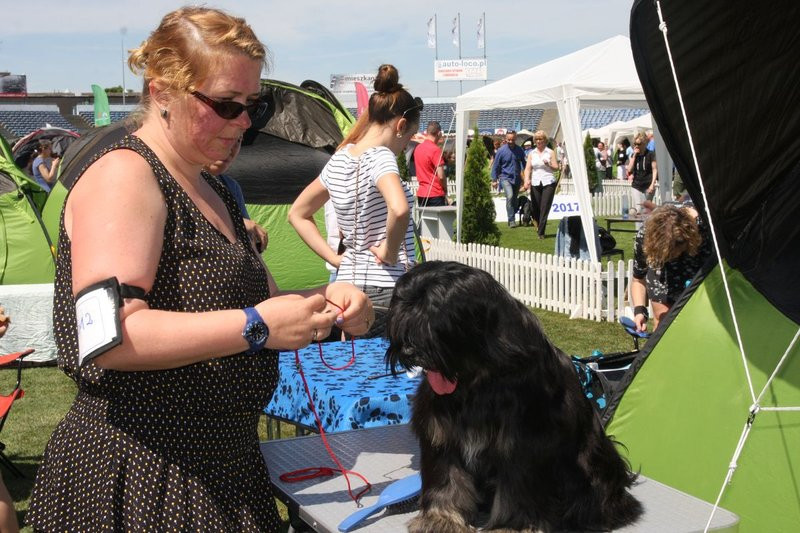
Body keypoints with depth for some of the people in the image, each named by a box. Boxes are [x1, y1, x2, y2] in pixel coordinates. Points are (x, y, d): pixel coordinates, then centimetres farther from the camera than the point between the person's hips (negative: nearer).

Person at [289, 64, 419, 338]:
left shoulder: (338, 161, 9)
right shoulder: (380, 157, -14)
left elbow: (297, 214, 19)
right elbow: (399, 210, -34)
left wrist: (335, 258, 11)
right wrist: (389, 252, -17)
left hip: (349, 279, 8)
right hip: (389, 285, -8)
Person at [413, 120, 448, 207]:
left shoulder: (418, 148, 9)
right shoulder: (436, 150, -14)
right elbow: (441, 176, -17)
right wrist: (445, 190, -2)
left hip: (421, 193, 7)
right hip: (435, 194, -7)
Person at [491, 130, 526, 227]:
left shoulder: (519, 150, 2)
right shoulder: (501, 150, -6)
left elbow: (524, 164, 12)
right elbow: (495, 166, 0)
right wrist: (494, 180, 0)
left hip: (517, 179, 4)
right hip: (505, 177, -4)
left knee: (514, 200, 11)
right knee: (510, 196, -23)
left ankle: (512, 219, 27)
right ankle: (511, 220, -21)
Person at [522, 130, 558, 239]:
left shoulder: (550, 152, 5)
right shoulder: (531, 154, 11)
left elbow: (556, 167, 3)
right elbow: (528, 168, 4)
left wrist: (548, 164, -18)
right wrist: (526, 180, -12)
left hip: (548, 182, -2)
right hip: (535, 183, 2)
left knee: (545, 208, -10)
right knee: (536, 208, 2)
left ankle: (541, 232, -10)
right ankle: (539, 225, 28)